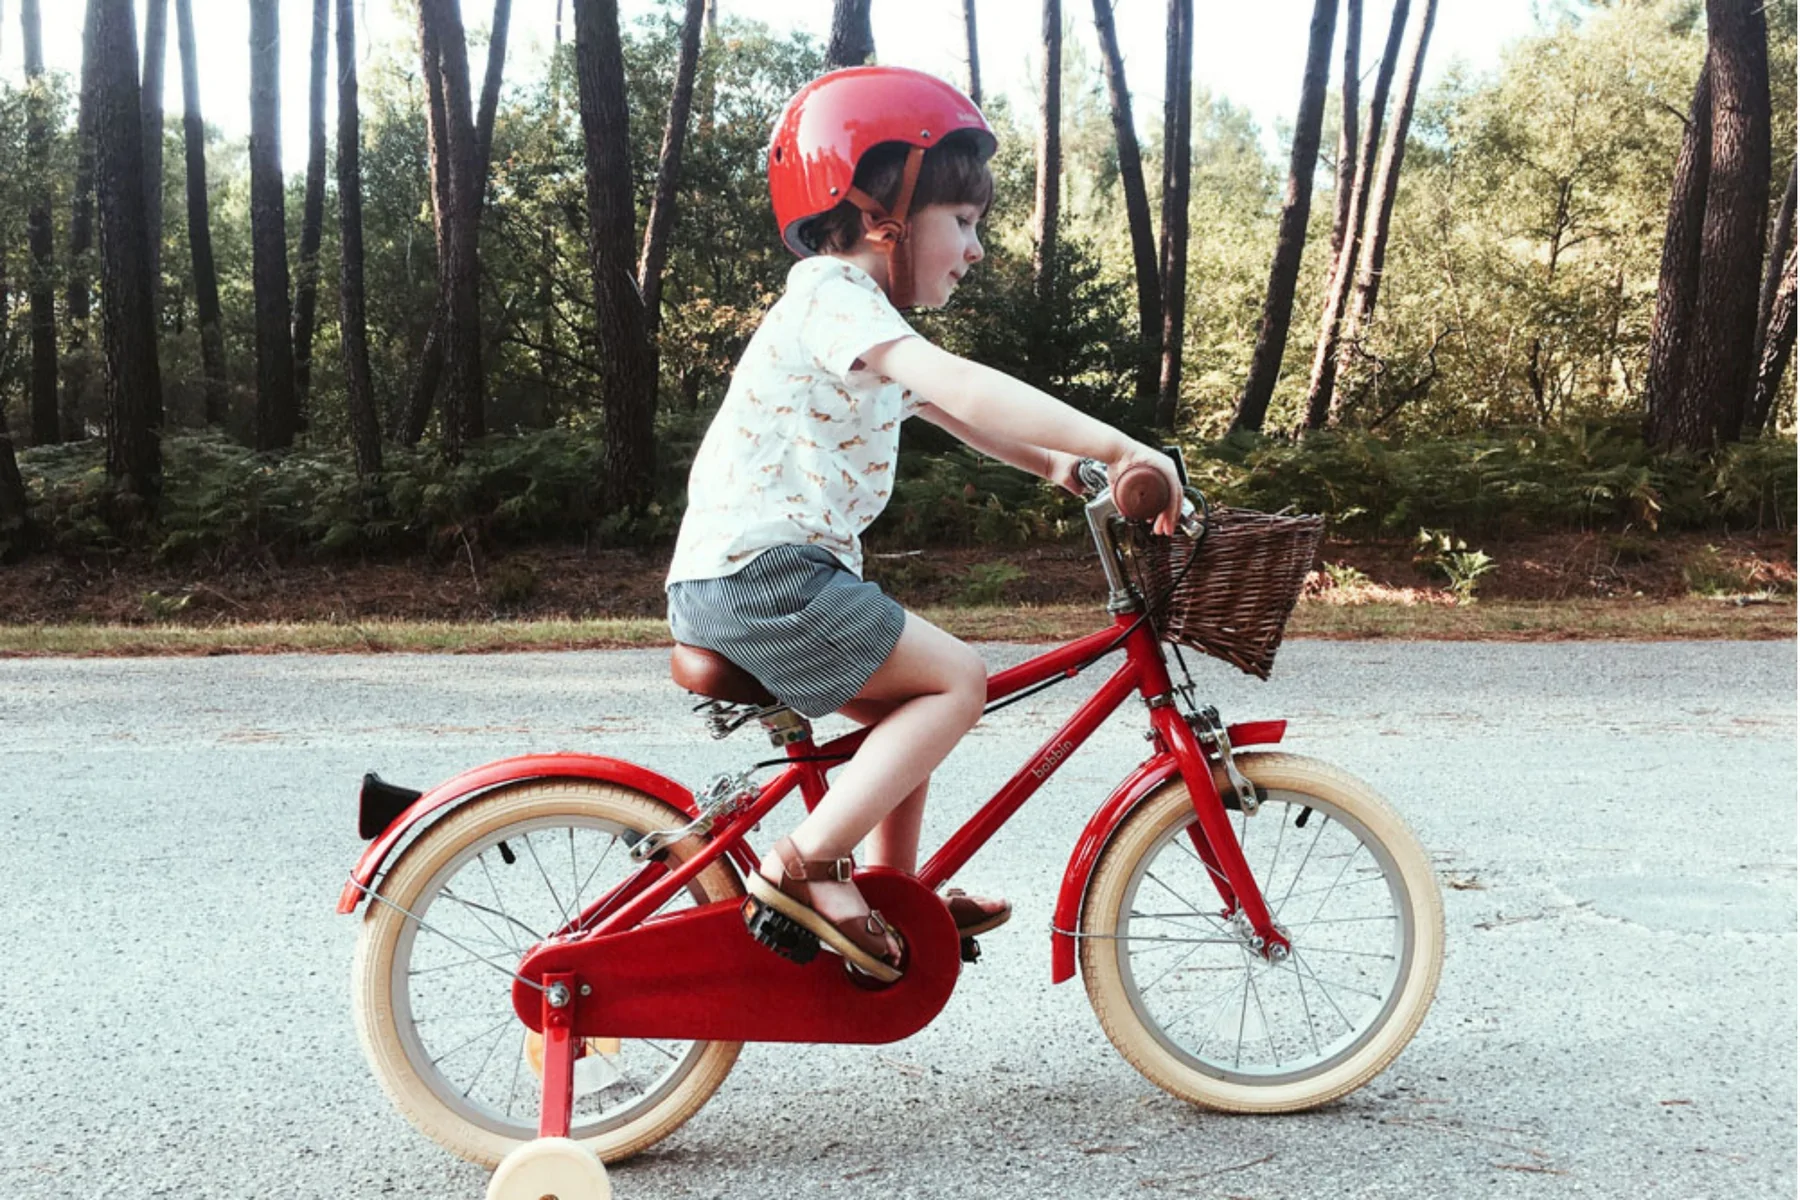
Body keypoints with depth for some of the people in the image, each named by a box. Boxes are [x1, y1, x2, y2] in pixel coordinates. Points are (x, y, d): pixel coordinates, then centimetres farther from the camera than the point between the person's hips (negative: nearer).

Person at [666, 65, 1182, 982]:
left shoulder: (862, 326, 21)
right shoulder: (833, 297, -13)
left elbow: (951, 415, 26)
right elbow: (969, 391, -27)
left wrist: (1056, 465, 11)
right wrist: (1117, 445, -27)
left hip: (740, 580, 10)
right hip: (758, 574, -10)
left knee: (910, 702, 19)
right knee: (957, 680, -12)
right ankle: (801, 867, -13)